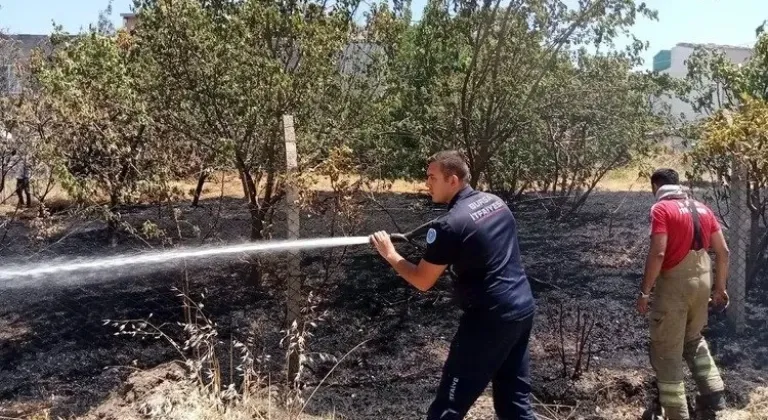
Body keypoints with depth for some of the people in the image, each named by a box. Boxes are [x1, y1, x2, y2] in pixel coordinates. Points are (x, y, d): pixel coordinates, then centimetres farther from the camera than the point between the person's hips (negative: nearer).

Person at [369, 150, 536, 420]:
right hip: (522, 308, 8)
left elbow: (422, 281, -10)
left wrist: (389, 254, 3)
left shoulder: (450, 225, -17)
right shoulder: (496, 203, 7)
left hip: (490, 318, -8)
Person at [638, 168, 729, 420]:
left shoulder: (661, 209, -11)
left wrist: (645, 291, -14)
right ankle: (713, 395, 24)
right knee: (694, 339, 28)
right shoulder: (703, 209, 9)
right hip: (702, 281, 7)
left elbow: (658, 253, -20)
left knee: (667, 351, 5)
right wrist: (719, 287, 19)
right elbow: (723, 251, 10)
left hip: (674, 284, -7)